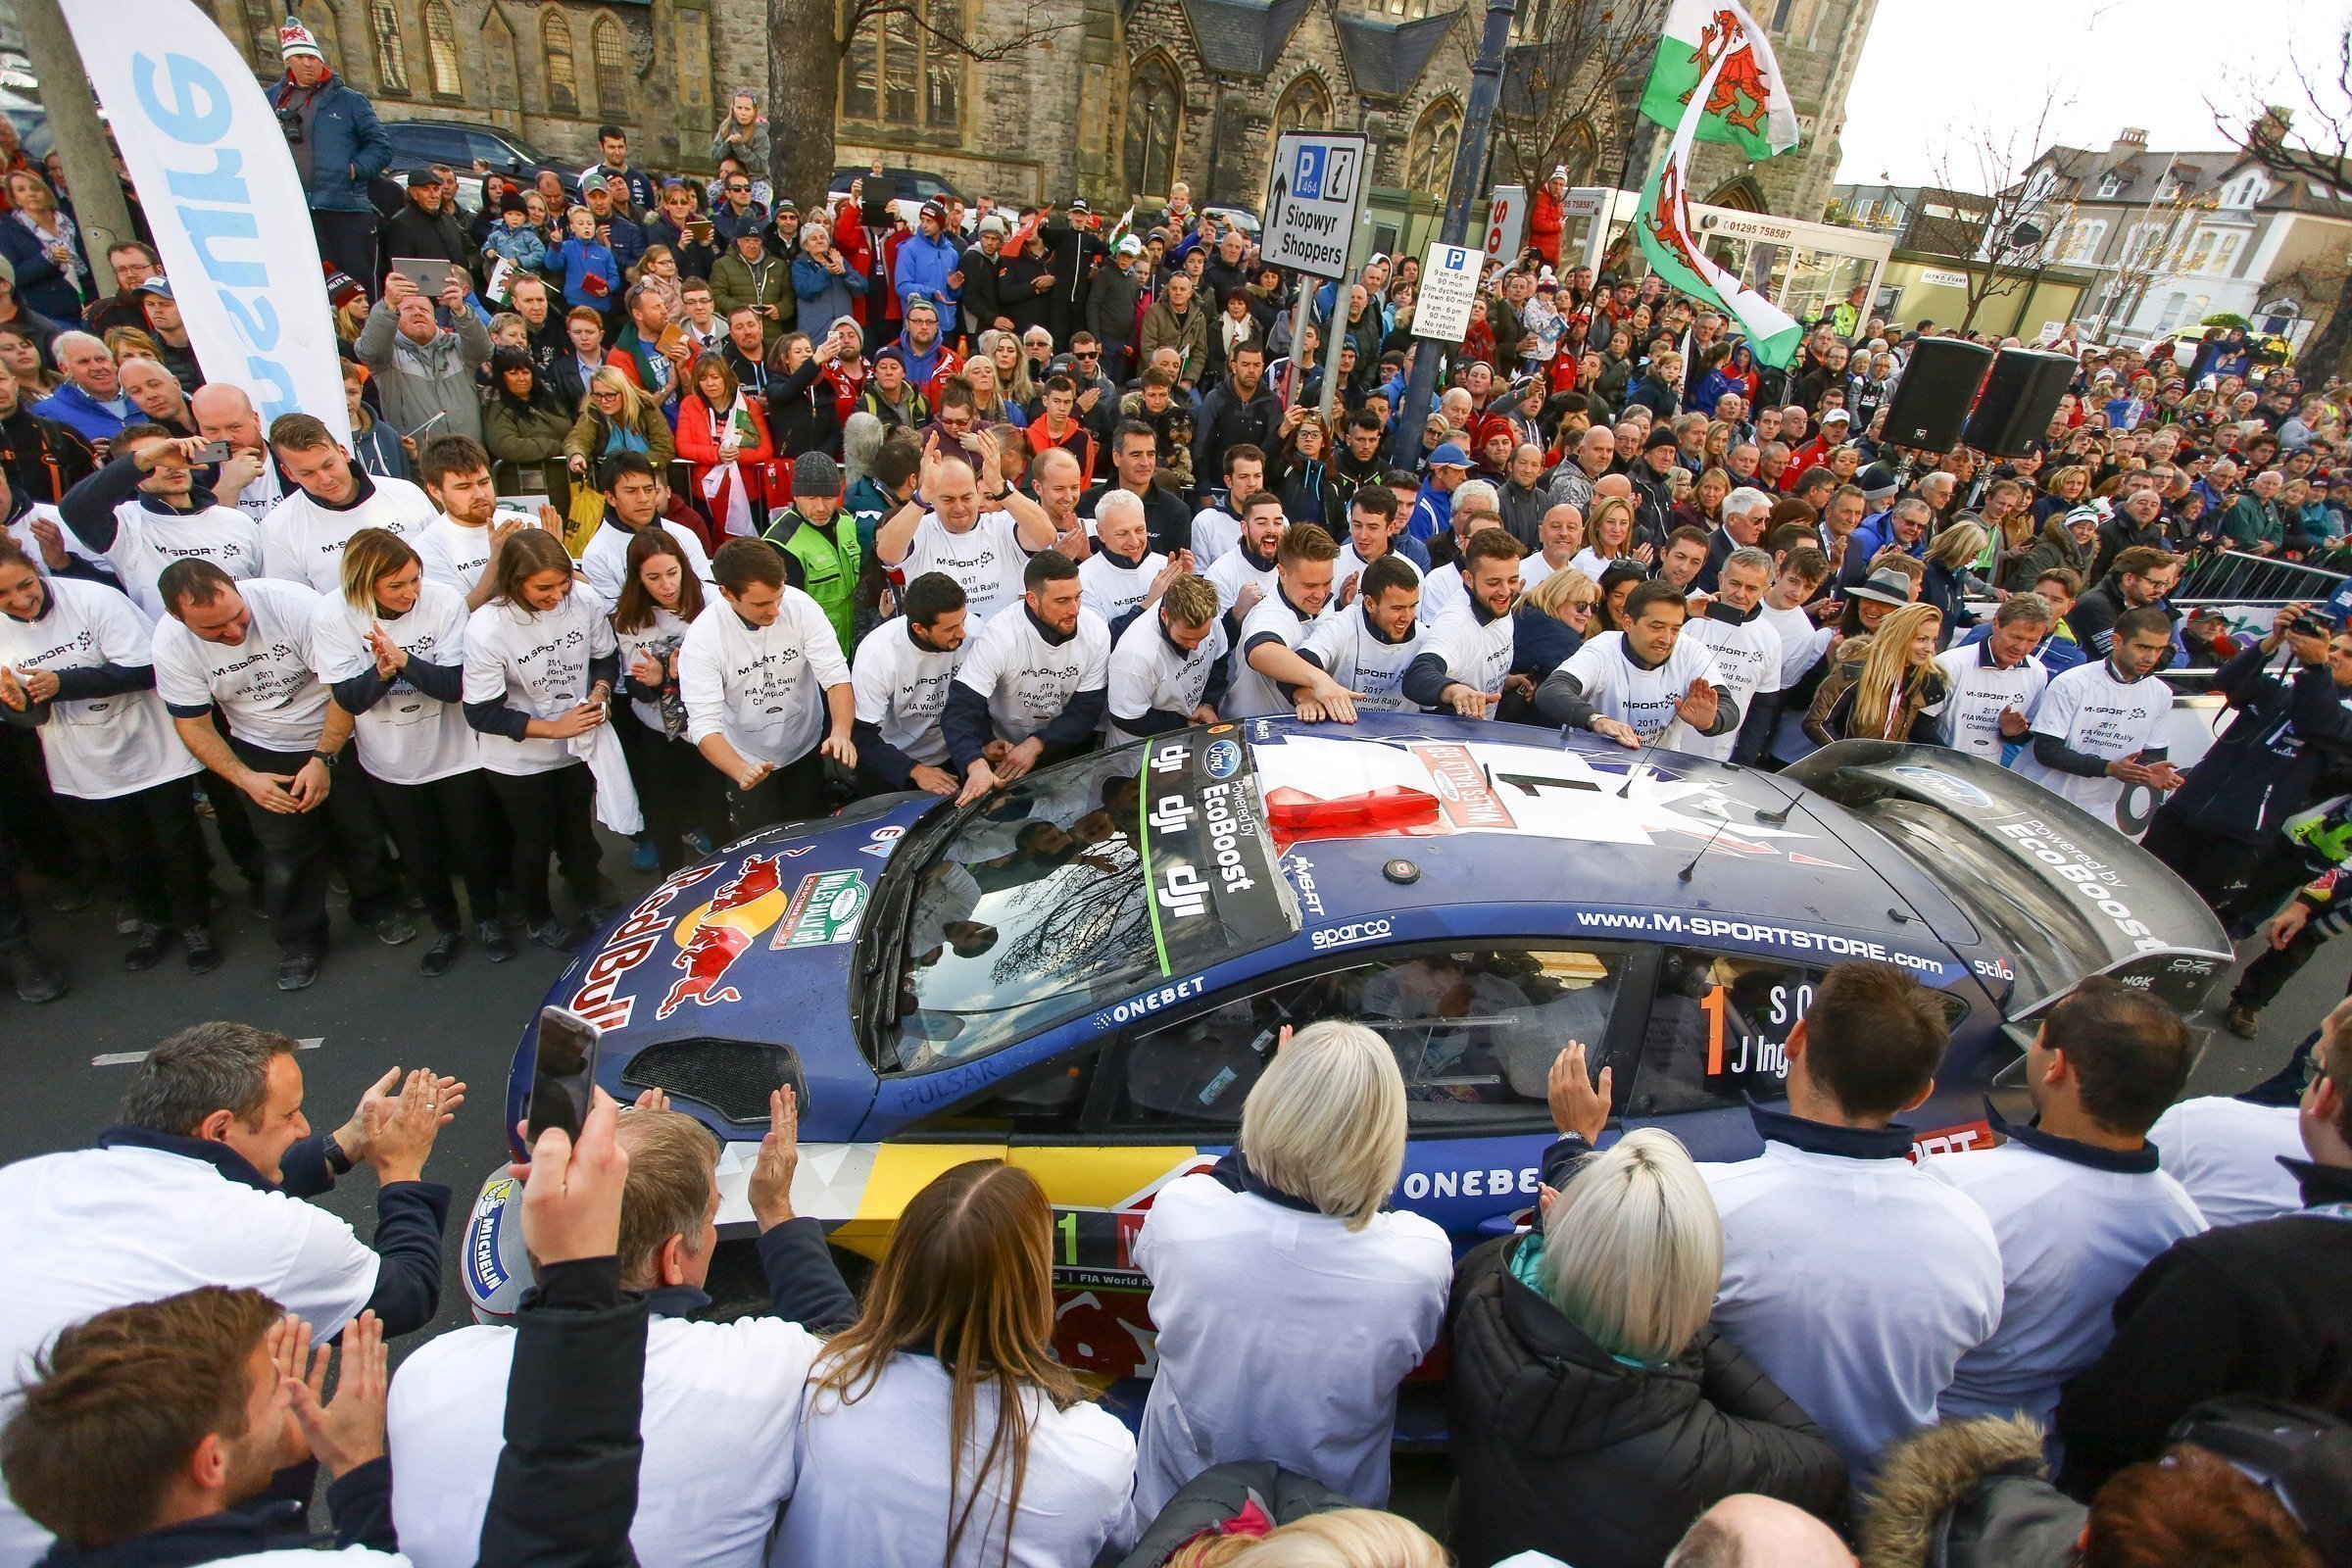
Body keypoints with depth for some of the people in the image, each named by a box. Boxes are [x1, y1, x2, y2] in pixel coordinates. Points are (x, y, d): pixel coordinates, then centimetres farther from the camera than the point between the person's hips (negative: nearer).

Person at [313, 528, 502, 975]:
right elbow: (349, 699, -16)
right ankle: (445, 928, 42)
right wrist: (382, 670, -36)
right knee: (419, 855, 18)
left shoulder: (445, 601, -23)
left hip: (456, 755, -1)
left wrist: (403, 660, -38)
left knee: (474, 846, 16)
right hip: (389, 765, 1)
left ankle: (488, 919, 42)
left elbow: (455, 686, -22)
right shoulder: (333, 615, -18)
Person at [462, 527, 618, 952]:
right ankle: (538, 919, 43)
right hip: (520, 760, -3)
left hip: (579, 744, 3)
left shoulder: (585, 599, -19)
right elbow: (481, 712, -21)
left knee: (578, 829, 24)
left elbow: (606, 656, 1)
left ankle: (590, 900, 51)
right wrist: (552, 728, -26)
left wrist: (601, 690, -19)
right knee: (536, 840, 17)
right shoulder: (486, 628, -28)